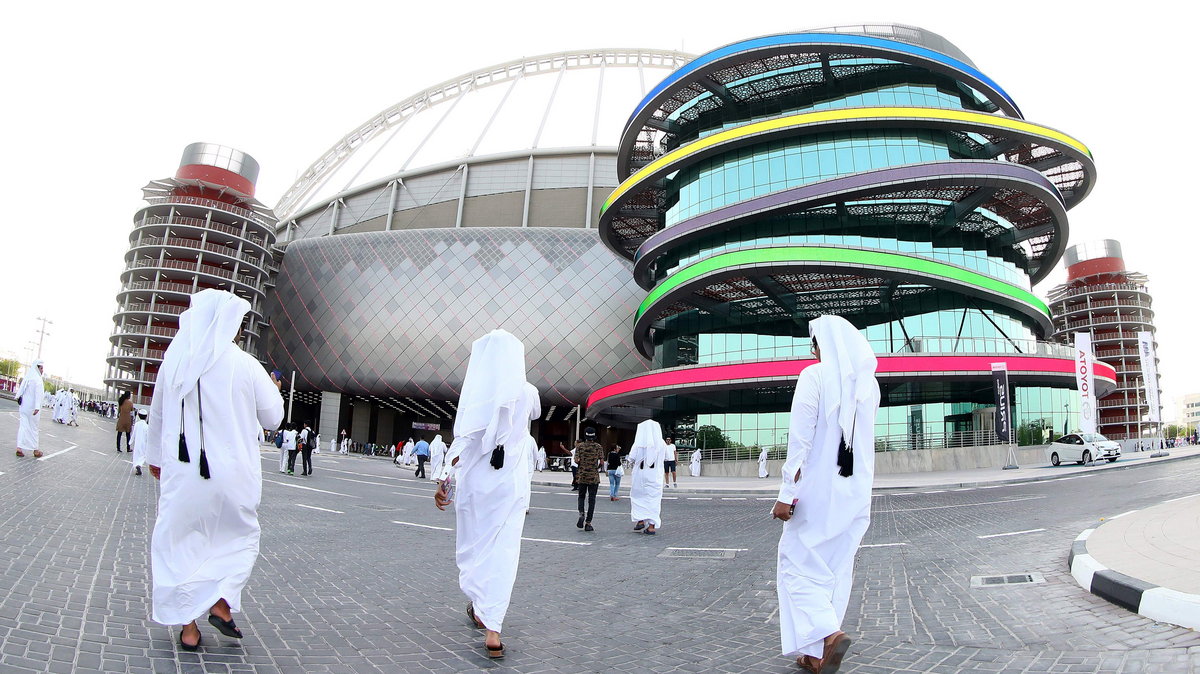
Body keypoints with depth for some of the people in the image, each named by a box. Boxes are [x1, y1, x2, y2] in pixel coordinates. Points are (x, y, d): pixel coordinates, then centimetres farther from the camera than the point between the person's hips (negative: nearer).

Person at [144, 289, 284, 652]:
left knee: (181, 544, 13)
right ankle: (222, 604, 8)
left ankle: (188, 627, 17)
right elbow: (272, 418, -2)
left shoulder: (173, 362, 0)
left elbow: (157, 414, 13)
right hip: (232, 473, -2)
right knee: (240, 537, 19)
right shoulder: (246, 365, -11)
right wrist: (273, 390, 17)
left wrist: (155, 456, 27)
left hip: (181, 472, 3)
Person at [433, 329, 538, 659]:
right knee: (503, 551, -1)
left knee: (472, 544, 18)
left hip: (474, 480, 0)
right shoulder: (527, 393, -1)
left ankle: (478, 606, 35)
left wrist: (445, 480, -6)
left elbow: (461, 440, -10)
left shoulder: (474, 392, -6)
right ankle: (492, 627, -7)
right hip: (511, 482, 0)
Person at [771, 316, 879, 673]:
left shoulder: (814, 376, -11)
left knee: (798, 563, 6)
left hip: (818, 490, -6)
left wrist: (787, 492, -15)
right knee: (837, 569, 12)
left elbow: (800, 438, -16)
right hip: (857, 493, 6)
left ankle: (827, 632, -12)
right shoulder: (869, 383, 7)